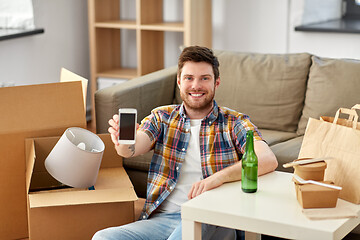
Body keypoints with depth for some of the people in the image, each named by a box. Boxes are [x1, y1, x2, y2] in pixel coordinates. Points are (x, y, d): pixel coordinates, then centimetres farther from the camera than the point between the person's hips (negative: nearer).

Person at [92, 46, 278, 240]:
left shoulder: (234, 122, 8)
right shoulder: (162, 117, 15)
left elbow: (268, 160, -10)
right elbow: (132, 148, -4)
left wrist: (219, 177, -26)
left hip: (211, 222, -3)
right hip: (162, 217, 3)